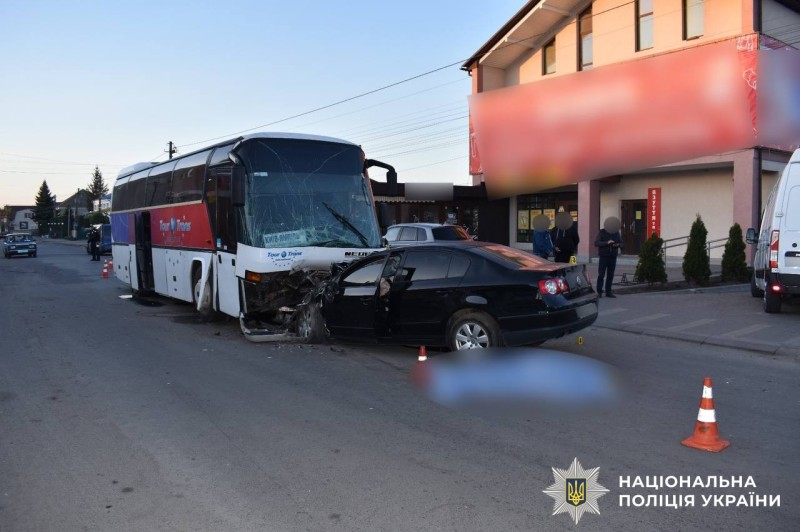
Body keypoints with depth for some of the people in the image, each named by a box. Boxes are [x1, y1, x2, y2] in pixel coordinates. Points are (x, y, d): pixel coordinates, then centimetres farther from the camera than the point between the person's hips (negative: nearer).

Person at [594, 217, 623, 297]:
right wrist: (607, 243, -23)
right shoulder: (602, 232, -3)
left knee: (610, 275, 6)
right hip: (604, 256, -4)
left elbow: (621, 242, 14)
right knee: (601, 274, -5)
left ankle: (608, 292, 12)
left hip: (613, 257, 4)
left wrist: (617, 244, -10)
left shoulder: (616, 233, 9)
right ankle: (599, 292, 1)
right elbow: (596, 243, -11)